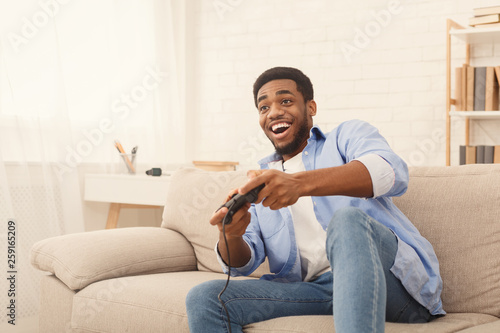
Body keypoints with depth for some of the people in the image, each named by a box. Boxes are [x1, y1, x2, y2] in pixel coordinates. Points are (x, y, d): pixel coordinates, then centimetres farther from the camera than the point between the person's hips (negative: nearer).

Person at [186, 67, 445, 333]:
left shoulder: (349, 134, 14)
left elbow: (392, 172, -12)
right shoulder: (259, 180, 26)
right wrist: (230, 236, -11)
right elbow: (243, 263, 16)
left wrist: (300, 183, -28)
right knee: (204, 299, -17)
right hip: (312, 290, 3)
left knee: (347, 218, -37)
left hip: (393, 279, -3)